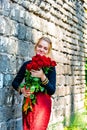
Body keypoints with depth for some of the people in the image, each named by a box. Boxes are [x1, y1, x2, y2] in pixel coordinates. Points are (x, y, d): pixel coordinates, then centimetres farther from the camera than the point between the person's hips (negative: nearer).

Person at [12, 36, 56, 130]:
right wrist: (21, 90, -7)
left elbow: (52, 90, -7)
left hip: (43, 104, -3)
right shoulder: (27, 64, 4)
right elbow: (15, 82, 13)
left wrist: (42, 77, -20)